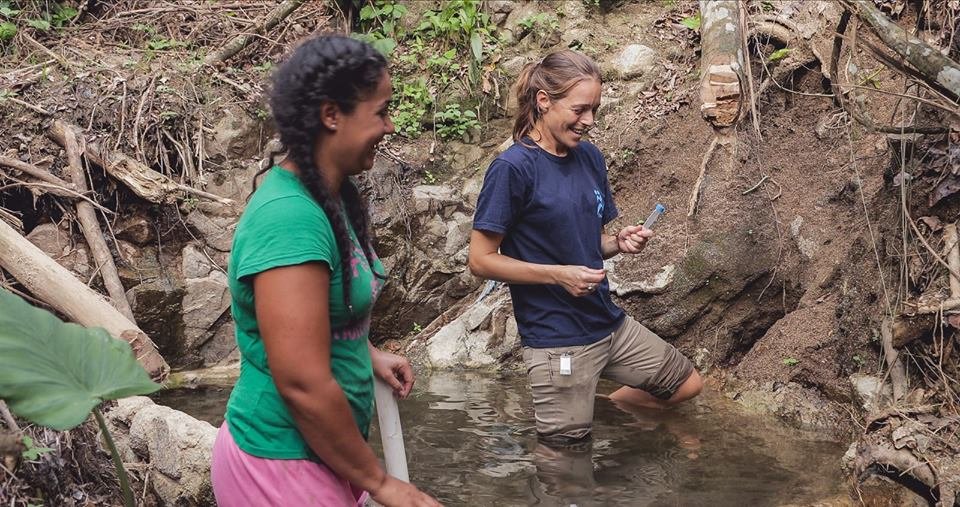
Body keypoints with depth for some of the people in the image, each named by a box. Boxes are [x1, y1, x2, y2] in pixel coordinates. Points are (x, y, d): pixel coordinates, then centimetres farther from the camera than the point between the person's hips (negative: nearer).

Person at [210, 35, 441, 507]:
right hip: (285, 462, -9)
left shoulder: (328, 198, 4)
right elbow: (304, 385, -27)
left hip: (319, 451, 9)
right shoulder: (290, 217, -25)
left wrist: (368, 354, 9)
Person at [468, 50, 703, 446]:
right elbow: (481, 259, -16)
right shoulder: (513, 168, -17)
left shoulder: (589, 157, 5)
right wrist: (558, 274, -22)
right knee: (565, 449, 3)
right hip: (555, 338, -7)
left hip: (609, 322, 7)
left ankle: (600, 410, 30)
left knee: (688, 385, 17)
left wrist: (619, 242, -6)